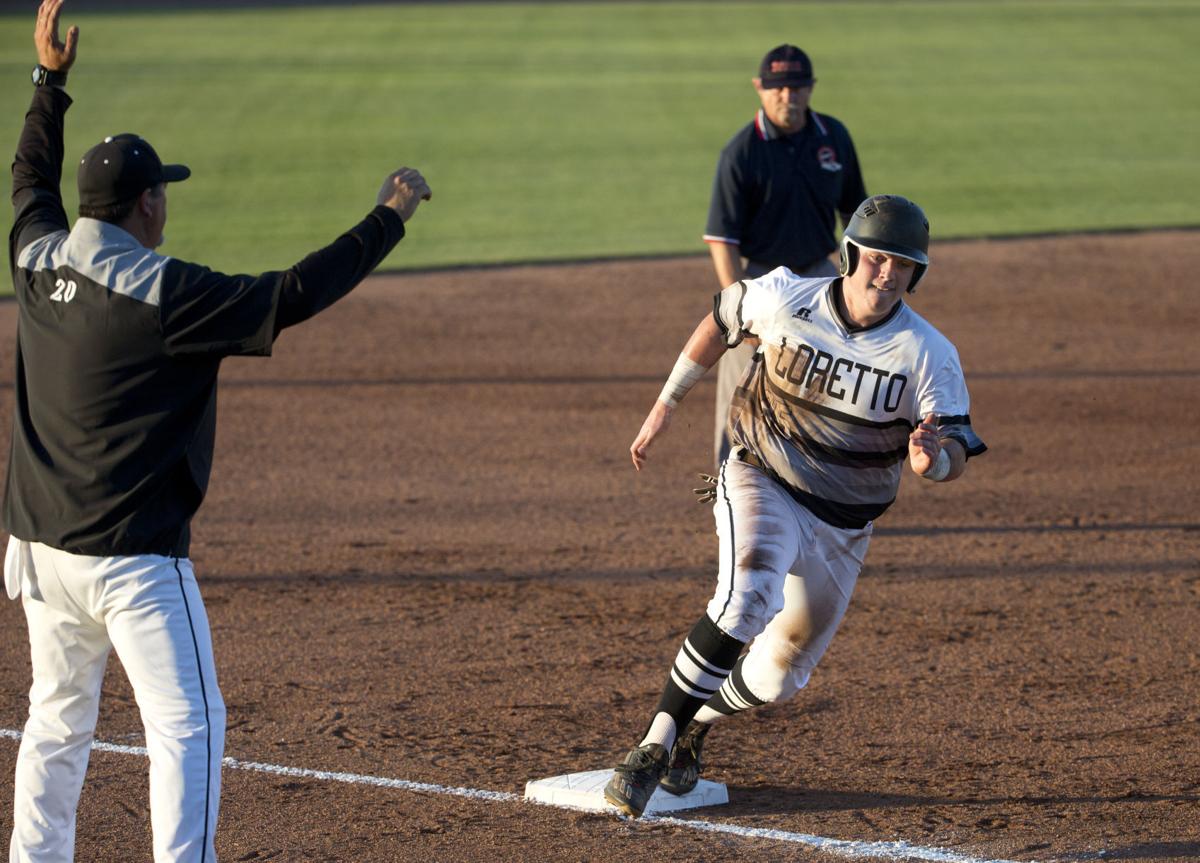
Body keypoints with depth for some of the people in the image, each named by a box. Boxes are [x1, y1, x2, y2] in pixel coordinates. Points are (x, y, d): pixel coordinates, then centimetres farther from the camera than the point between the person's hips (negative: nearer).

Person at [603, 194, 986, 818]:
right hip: (761, 485, -2)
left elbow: (956, 455, -18)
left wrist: (931, 459, -43)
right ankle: (653, 747, -28)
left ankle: (695, 725, 41)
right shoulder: (784, 298, -15)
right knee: (747, 598, -32)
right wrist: (665, 404, 10)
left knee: (778, 677, 10)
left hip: (843, 527, 2)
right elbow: (722, 321, 6)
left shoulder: (928, 353, -16)